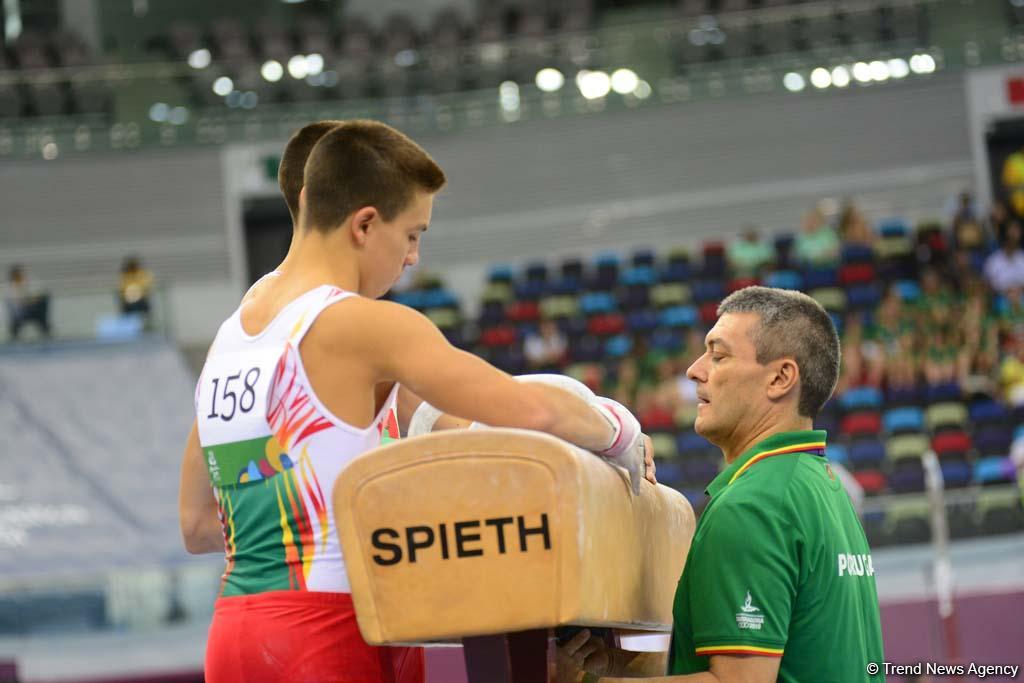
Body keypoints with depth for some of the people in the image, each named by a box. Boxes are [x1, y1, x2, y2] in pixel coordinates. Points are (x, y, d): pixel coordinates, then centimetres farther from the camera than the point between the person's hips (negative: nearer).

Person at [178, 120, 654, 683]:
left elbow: (197, 525, 20)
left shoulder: (228, 336, 15)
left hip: (233, 636, 8)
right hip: (331, 635, -8)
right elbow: (532, 412, -18)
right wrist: (622, 434, 2)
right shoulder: (360, 326, -10)